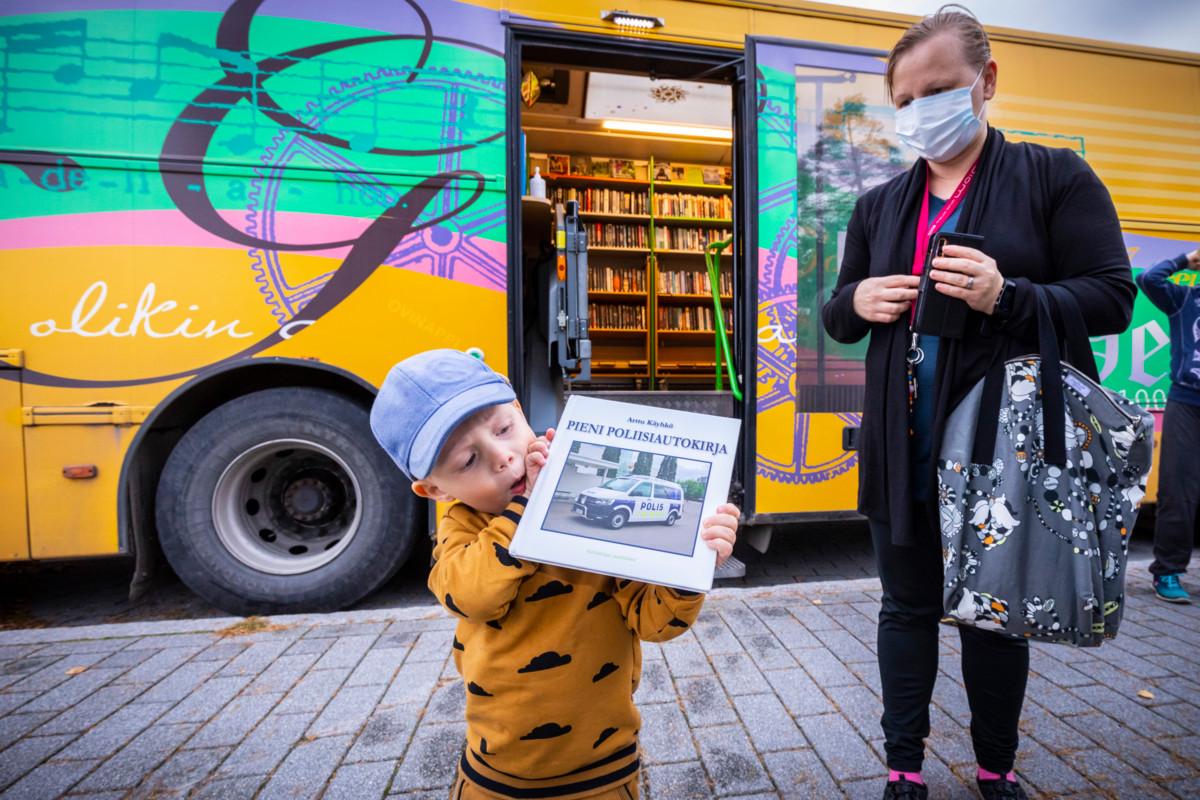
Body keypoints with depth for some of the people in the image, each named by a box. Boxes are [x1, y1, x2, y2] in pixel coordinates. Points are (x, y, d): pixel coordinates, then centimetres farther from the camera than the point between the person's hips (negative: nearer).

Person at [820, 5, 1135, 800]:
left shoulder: (1055, 176, 0)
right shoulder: (879, 206, 10)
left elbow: (1112, 296, -5)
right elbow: (837, 316, 12)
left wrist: (1006, 297, -23)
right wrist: (859, 301, -11)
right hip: (903, 449, 3)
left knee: (996, 613, 14)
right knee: (908, 607, 12)